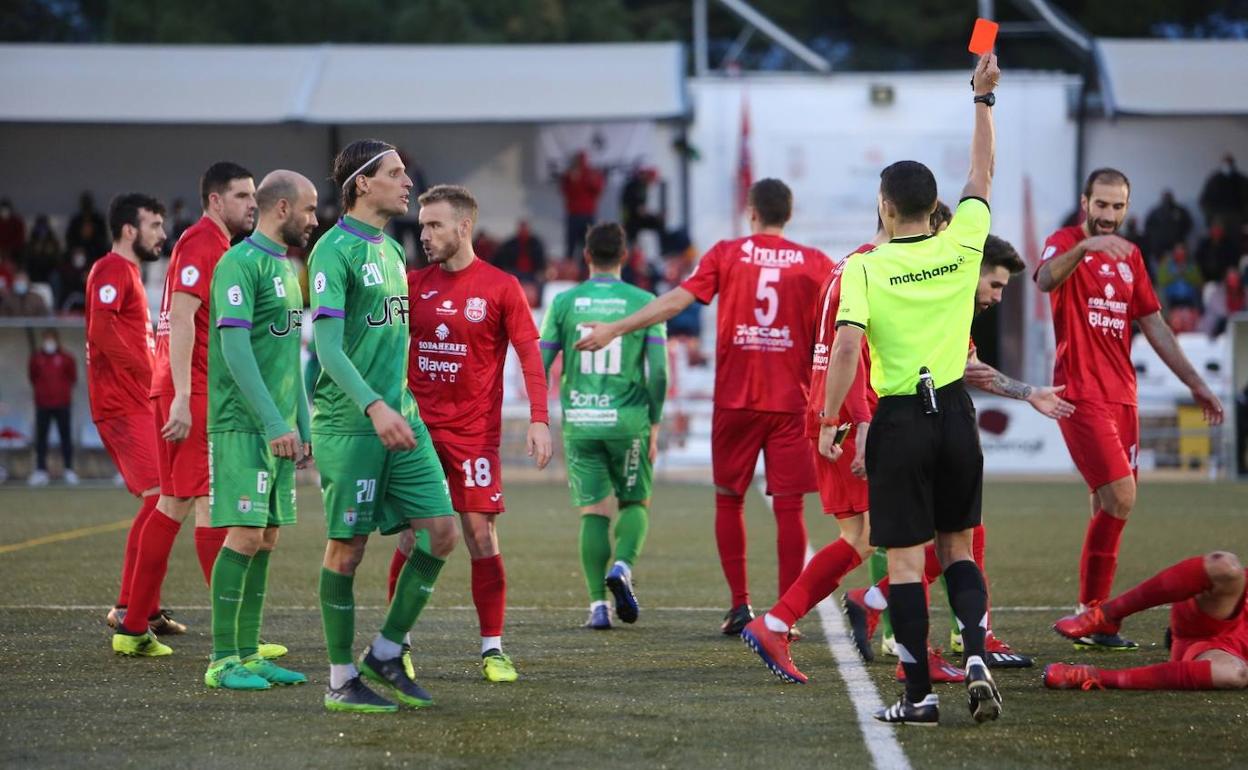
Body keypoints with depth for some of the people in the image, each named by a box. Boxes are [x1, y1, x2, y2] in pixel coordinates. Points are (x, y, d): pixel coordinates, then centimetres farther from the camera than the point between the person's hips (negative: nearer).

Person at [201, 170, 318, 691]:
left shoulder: (284, 268, 18)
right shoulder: (240, 264, -11)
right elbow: (235, 349, -19)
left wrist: (303, 427, 18)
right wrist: (274, 424, -22)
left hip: (277, 429, 9)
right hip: (244, 427, -9)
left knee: (266, 538, 7)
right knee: (245, 535, -11)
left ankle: (248, 654, 11)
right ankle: (223, 661, -8)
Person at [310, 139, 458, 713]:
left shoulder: (392, 251, 16)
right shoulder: (334, 251, -10)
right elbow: (327, 347, -17)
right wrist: (374, 407, -27)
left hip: (401, 420, 8)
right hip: (349, 425, -8)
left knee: (441, 531, 0)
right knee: (348, 547, -1)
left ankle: (385, 654, 12)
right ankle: (341, 680, 8)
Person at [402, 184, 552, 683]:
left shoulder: (501, 287, -2)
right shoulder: (414, 283, 7)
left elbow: (529, 355, -3)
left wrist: (539, 420, -13)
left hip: (474, 431, -2)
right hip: (417, 426, 2)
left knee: (481, 534, -5)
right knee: (413, 538, 1)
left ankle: (493, 649, 1)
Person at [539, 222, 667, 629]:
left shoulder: (564, 302, 2)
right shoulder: (644, 303, -1)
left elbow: (540, 365, 1)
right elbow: (658, 372, -5)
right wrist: (655, 423, 6)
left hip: (579, 423, 1)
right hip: (628, 421, -1)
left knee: (593, 512, 6)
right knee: (635, 503, 16)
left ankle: (598, 603, -2)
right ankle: (622, 566, -10)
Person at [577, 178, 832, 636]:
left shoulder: (727, 254, 0)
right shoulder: (814, 263, 2)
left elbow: (677, 300, -8)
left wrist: (614, 329, -5)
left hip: (736, 398, 0)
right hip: (791, 402, 0)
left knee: (729, 499, 13)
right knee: (789, 506, 1)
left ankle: (740, 605, 9)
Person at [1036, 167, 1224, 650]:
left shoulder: (1129, 257, 17)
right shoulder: (1065, 244, -4)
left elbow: (1155, 325, 22)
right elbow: (1046, 280, -28)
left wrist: (1195, 384, 19)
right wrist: (1085, 247, -46)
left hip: (1122, 395, 7)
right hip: (1081, 393, -7)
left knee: (1109, 507, 7)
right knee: (1120, 498, -17)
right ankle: (1091, 615, -11)